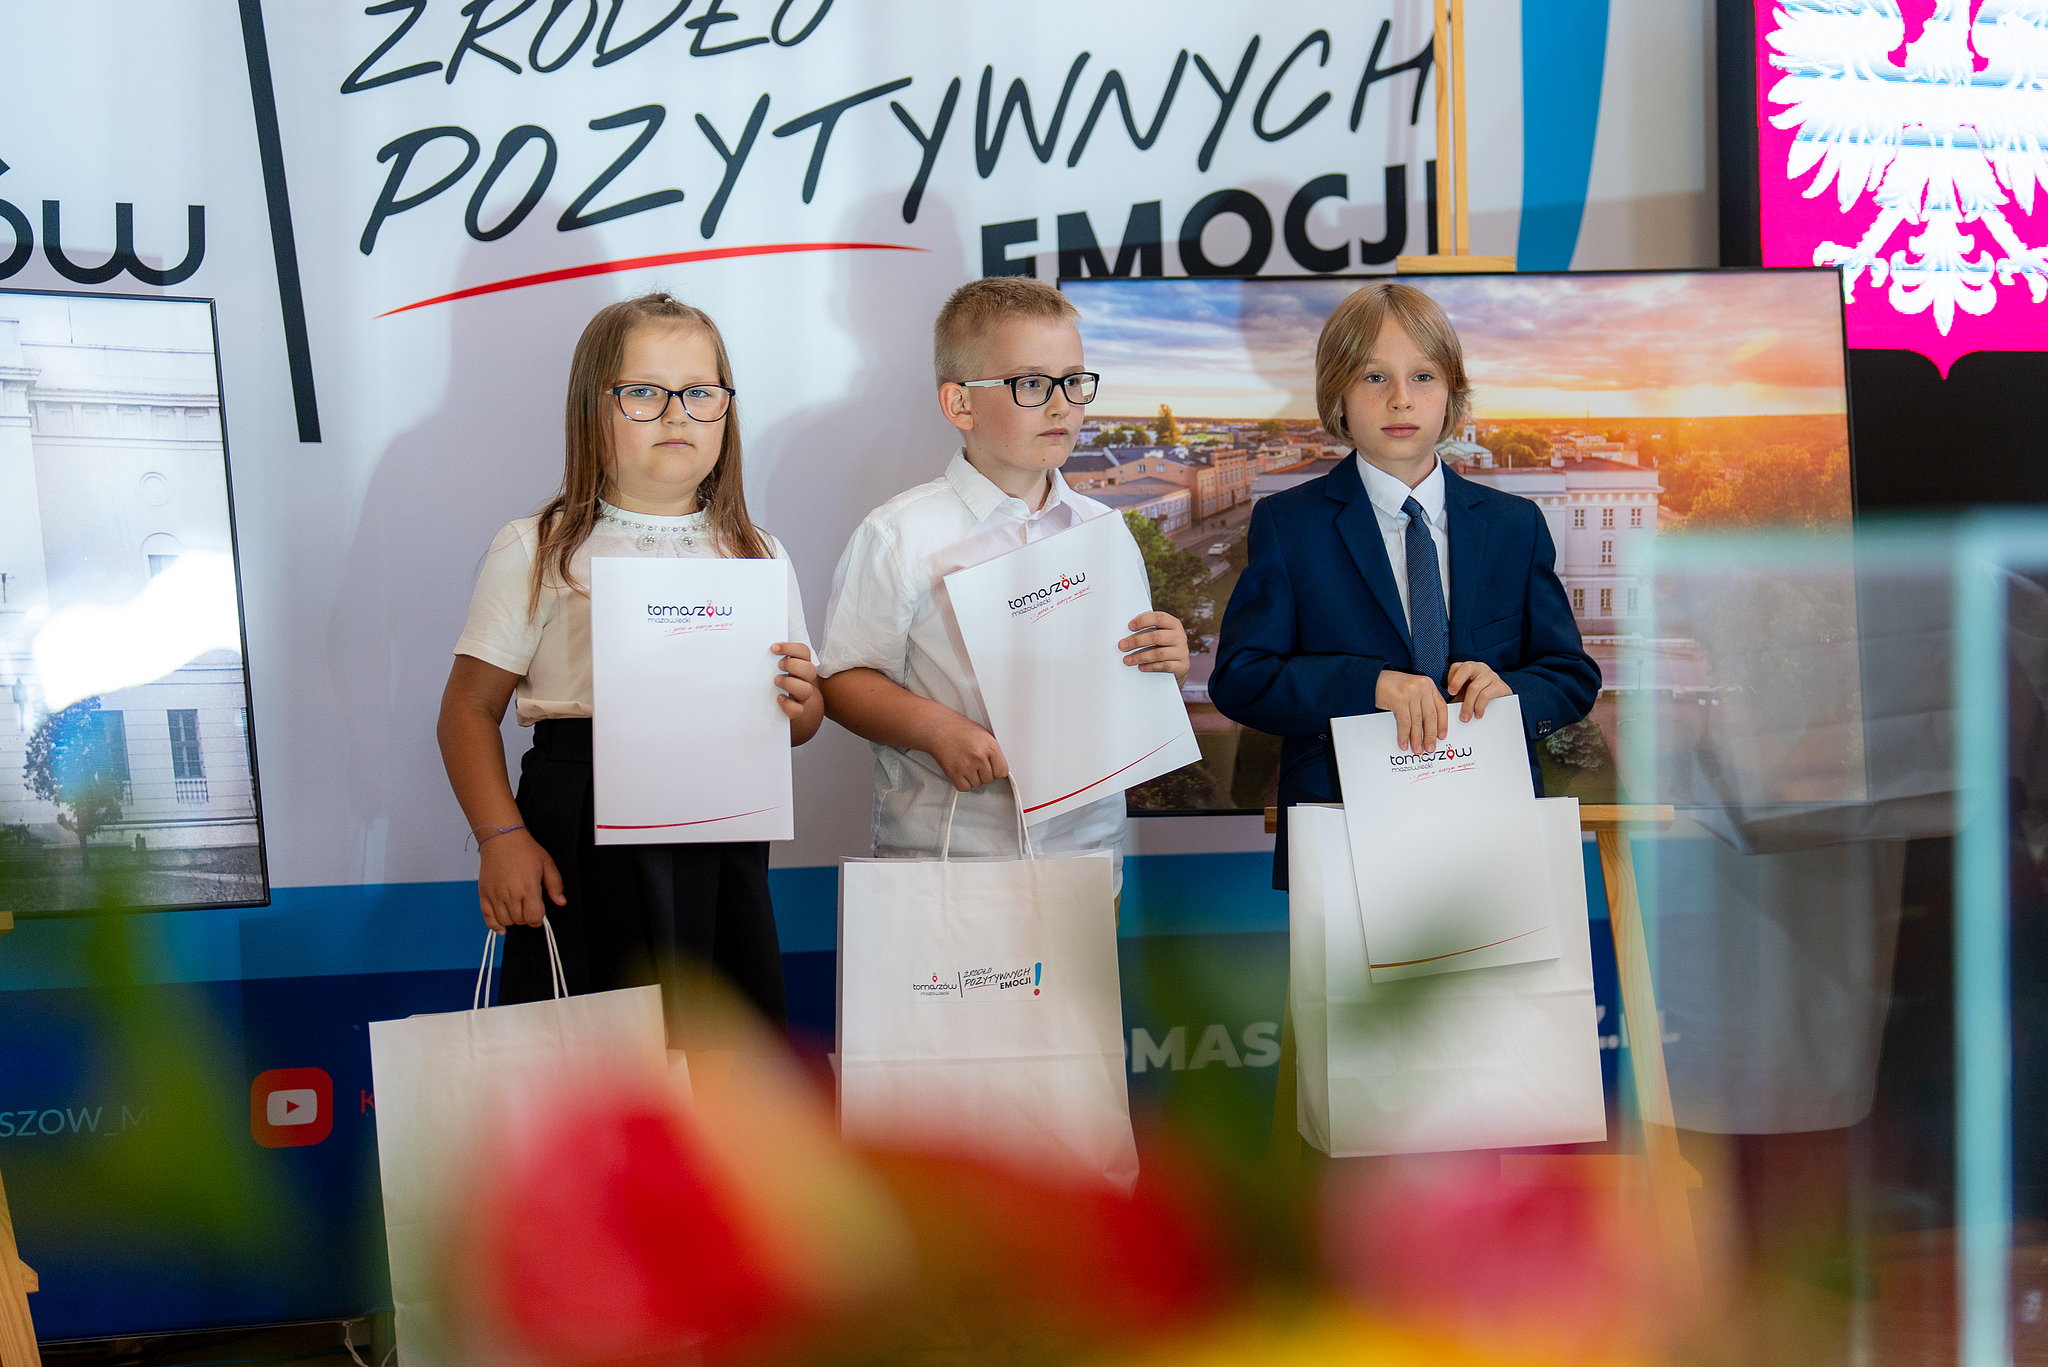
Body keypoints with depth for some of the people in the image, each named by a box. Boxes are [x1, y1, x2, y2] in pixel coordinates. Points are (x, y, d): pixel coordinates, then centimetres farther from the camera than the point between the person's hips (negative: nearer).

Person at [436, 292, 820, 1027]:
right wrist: (500, 838, -9)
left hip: (722, 848, 3)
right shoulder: (537, 552, 3)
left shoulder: (757, 555, 13)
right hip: (579, 843, -3)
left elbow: (802, 715, 18)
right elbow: (470, 710, 2)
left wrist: (798, 704, -6)